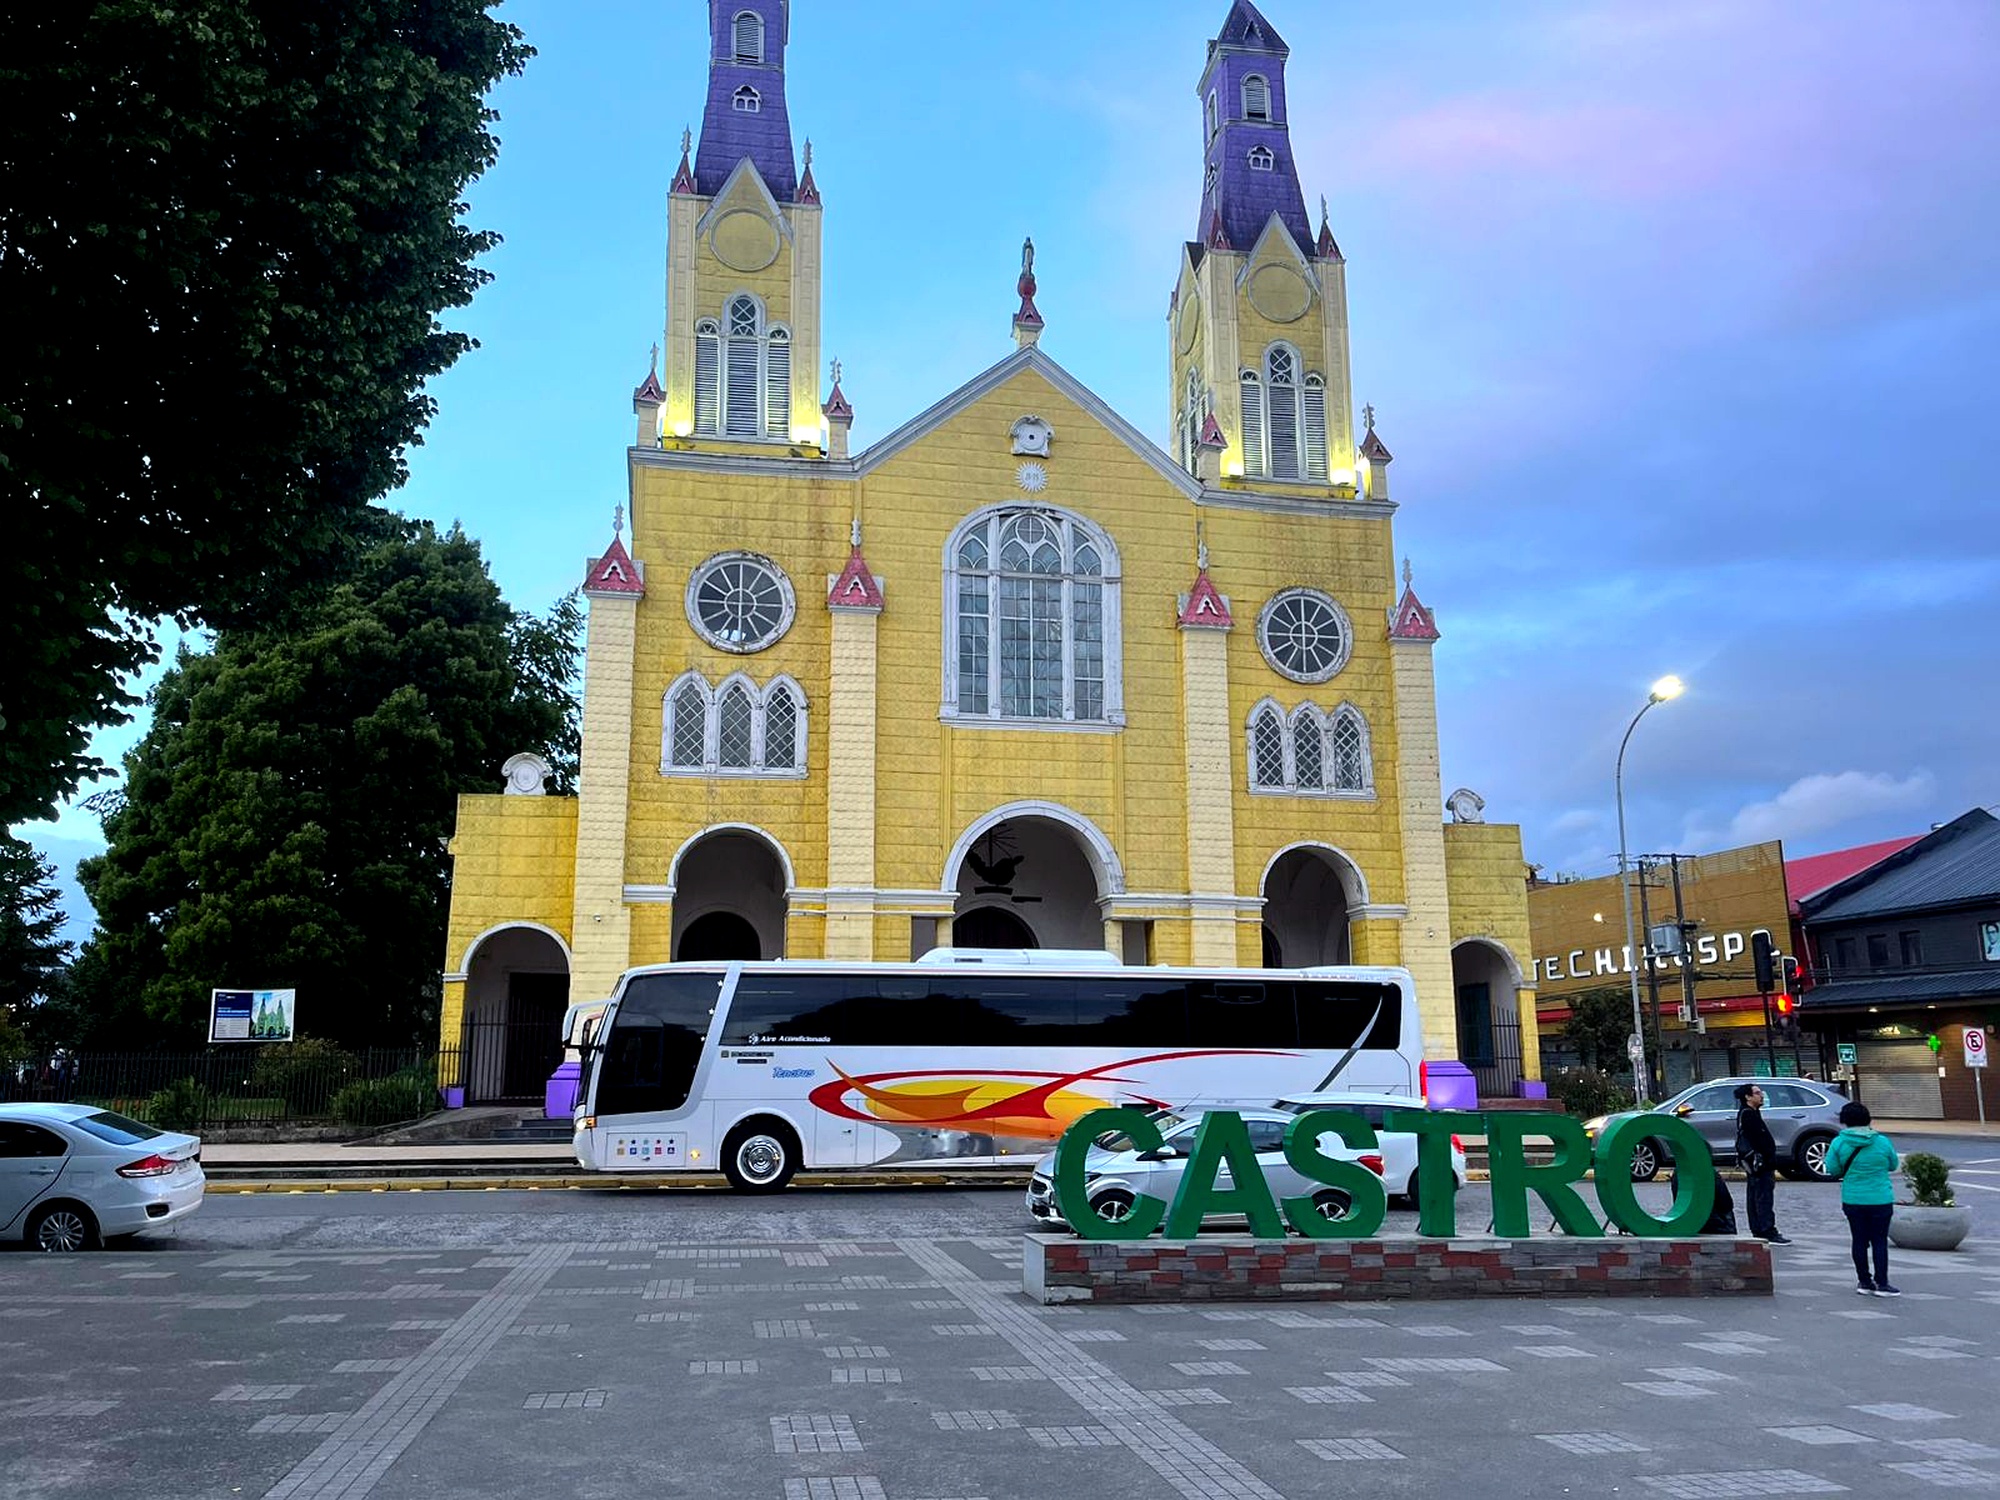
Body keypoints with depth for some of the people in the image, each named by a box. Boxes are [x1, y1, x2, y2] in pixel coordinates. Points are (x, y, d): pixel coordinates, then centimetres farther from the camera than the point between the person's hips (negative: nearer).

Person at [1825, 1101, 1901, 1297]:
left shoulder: (1839, 1142, -8)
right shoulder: (1882, 1142, -7)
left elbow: (1832, 1169, -3)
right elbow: (1893, 1165, 7)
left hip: (1852, 1200, 1)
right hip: (1880, 1200, -1)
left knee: (1859, 1241, 10)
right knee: (1879, 1241, 5)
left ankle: (1864, 1281, 17)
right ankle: (1881, 1284, 5)